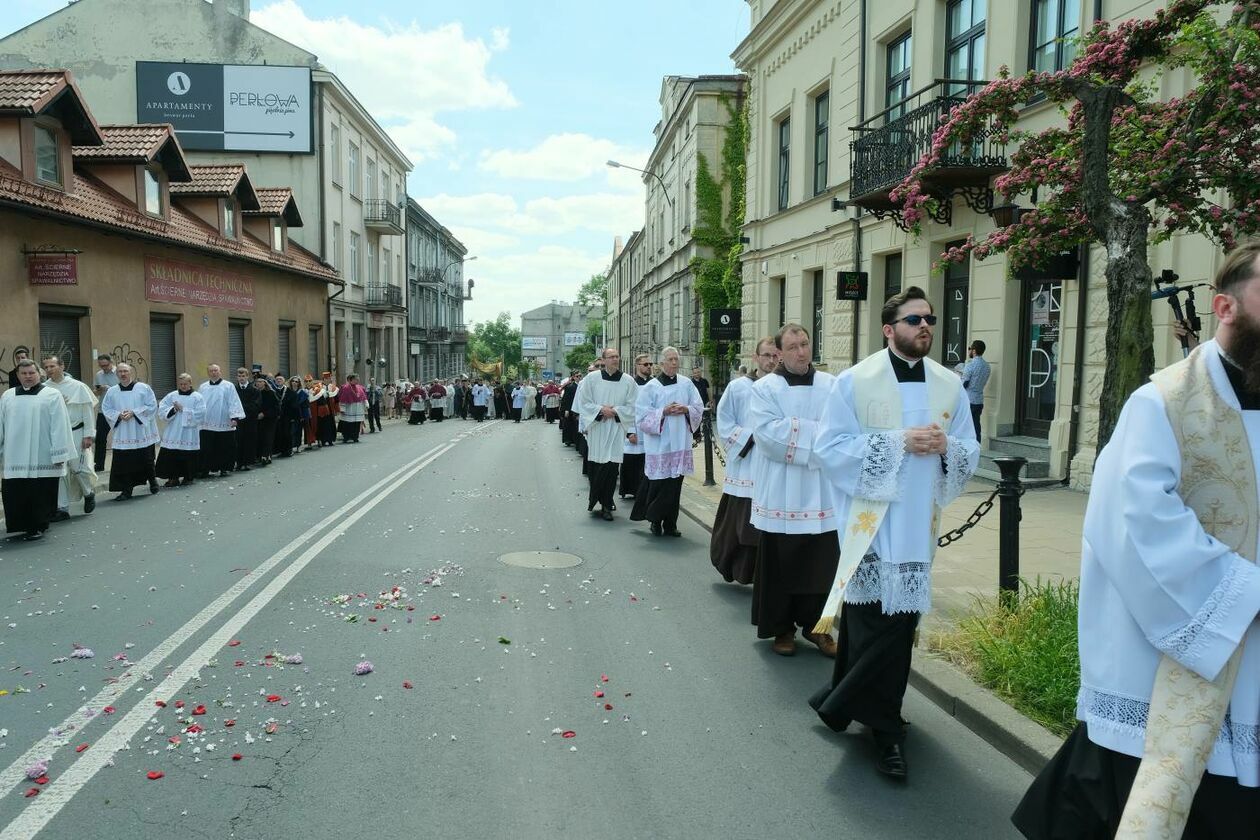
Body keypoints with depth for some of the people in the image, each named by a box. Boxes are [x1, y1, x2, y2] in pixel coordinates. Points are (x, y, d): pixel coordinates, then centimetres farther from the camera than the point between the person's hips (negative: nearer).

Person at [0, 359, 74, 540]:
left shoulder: (51, 395, -1)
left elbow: (59, 426, -5)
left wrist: (59, 455, -10)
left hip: (42, 459, -4)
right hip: (15, 458, 4)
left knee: (41, 495, 0)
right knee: (15, 495, 4)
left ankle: (38, 526, 12)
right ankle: (23, 526, 18)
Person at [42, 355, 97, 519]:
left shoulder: (77, 386, -5)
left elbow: (88, 410, -3)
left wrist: (88, 435, -5)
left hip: (75, 433, -2)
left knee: (79, 467, -1)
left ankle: (89, 493, 28)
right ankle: (62, 508, 12)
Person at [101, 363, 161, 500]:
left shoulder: (144, 388, -1)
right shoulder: (111, 392, 8)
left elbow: (152, 406, -5)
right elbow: (106, 409, 8)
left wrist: (134, 412, -15)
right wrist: (119, 415, -11)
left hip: (142, 433, -2)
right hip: (122, 436, 2)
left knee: (145, 460, 5)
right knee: (123, 462, -2)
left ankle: (152, 481, 29)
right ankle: (126, 490, 4)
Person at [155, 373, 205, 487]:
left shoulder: (197, 397, 0)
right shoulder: (172, 396, 10)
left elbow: (199, 414, -11)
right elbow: (161, 410, 3)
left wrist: (183, 409, -11)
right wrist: (173, 409, -14)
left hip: (189, 434, -3)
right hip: (173, 434, 3)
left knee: (188, 457, 2)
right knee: (171, 456, -2)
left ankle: (188, 478, 16)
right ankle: (173, 478, 7)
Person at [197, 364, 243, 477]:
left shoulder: (228, 386, 1)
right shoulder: (202, 387, 12)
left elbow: (234, 403, -5)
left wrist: (235, 417, -14)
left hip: (224, 424, -3)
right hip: (206, 424, 3)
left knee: (224, 449, 3)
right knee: (206, 449, 2)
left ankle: (224, 468, 15)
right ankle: (204, 469, 9)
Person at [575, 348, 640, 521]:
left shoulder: (628, 381, 1)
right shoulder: (592, 379, 0)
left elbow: (632, 407, 1)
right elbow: (583, 403, 0)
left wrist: (614, 411, -10)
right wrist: (601, 410, -11)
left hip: (617, 430, 0)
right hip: (597, 429, 0)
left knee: (611, 467, -1)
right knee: (596, 466, 4)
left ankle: (606, 506, 8)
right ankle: (594, 499, 25)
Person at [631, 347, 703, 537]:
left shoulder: (687, 384, 8)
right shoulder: (650, 387, -1)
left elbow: (699, 408, 9)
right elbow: (642, 416, -5)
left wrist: (686, 409, -10)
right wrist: (663, 412, -16)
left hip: (680, 444, 3)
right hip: (659, 445, -3)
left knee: (675, 485, 5)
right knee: (659, 484, -2)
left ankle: (670, 523, 15)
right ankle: (656, 520, 17)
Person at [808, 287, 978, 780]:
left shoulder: (950, 386, 8)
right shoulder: (855, 381, -4)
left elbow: (970, 456, 12)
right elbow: (829, 447, -9)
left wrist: (945, 446, -12)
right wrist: (898, 442, -17)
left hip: (918, 522, 5)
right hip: (870, 521, -4)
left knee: (902, 619, 8)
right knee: (877, 620, -4)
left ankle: (845, 703, 27)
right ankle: (884, 729, 14)